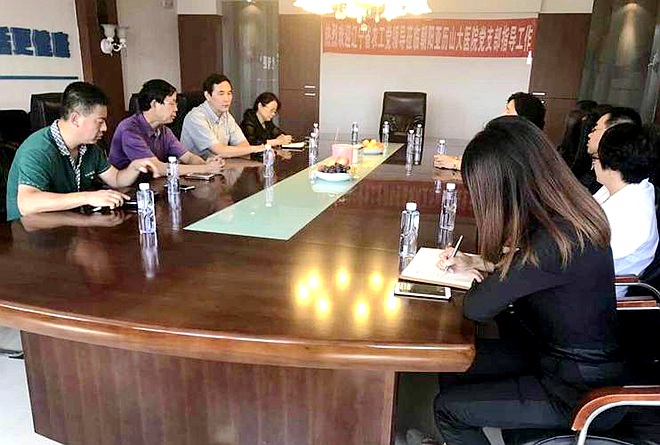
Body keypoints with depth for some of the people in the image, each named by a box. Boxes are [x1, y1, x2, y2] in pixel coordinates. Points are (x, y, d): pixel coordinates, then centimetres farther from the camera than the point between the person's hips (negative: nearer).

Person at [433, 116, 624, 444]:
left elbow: (476, 308, -26)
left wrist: (481, 277, -6)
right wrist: (475, 264, 5)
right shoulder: (567, 212, -5)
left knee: (448, 407, -5)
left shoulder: (555, 240, -34)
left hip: (577, 388, -8)